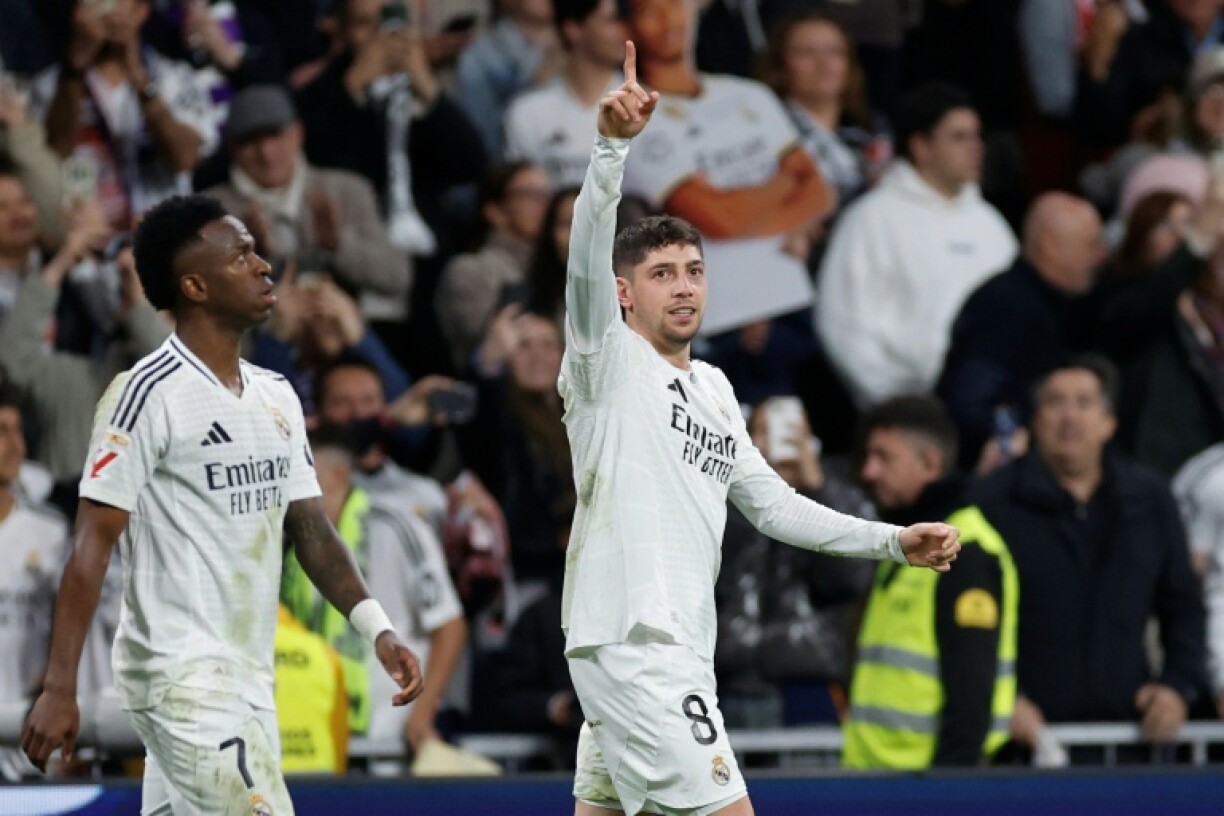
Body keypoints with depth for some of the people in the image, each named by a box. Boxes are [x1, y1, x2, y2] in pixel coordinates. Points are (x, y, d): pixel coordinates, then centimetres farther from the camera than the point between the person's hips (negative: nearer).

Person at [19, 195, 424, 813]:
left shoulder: (277, 398, 14)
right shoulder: (149, 394, -11)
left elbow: (311, 531, 16)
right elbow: (92, 543, -13)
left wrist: (377, 628, 1)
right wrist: (59, 687, -17)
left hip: (249, 680, 8)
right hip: (180, 673, -8)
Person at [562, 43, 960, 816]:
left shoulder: (714, 389, 20)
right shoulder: (609, 360, -4)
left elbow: (772, 504, 26)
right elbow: (588, 257, -22)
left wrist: (895, 542, 18)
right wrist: (614, 145, -36)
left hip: (677, 647, 9)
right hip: (632, 638, -9)